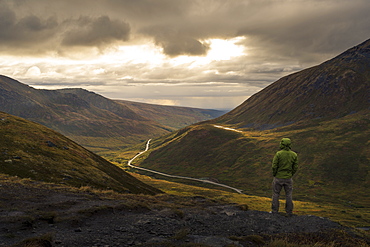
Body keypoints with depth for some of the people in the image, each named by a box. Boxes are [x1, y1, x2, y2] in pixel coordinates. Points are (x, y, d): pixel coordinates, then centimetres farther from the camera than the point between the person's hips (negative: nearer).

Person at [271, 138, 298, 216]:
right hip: (288, 179, 2)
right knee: (289, 195, 14)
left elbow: (274, 166, -15)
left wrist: (274, 175, 1)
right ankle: (289, 212, 20)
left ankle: (274, 211, 18)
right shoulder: (294, 155, -7)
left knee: (276, 194, 12)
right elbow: (295, 167, -2)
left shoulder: (278, 154, -17)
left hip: (278, 178, -2)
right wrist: (291, 175, 11)